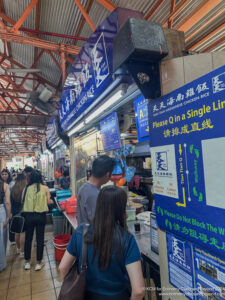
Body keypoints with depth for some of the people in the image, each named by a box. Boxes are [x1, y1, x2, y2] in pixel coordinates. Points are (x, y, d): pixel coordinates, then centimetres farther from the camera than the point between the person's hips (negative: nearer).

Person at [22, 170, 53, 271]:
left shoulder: (26, 188, -3)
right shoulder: (45, 188, -6)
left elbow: (23, 201, -1)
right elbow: (48, 202, -3)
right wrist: (51, 201, 19)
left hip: (28, 216, 2)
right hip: (40, 216, -1)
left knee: (28, 238, 17)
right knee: (40, 239, 11)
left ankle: (27, 262, 31)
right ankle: (38, 263, 22)